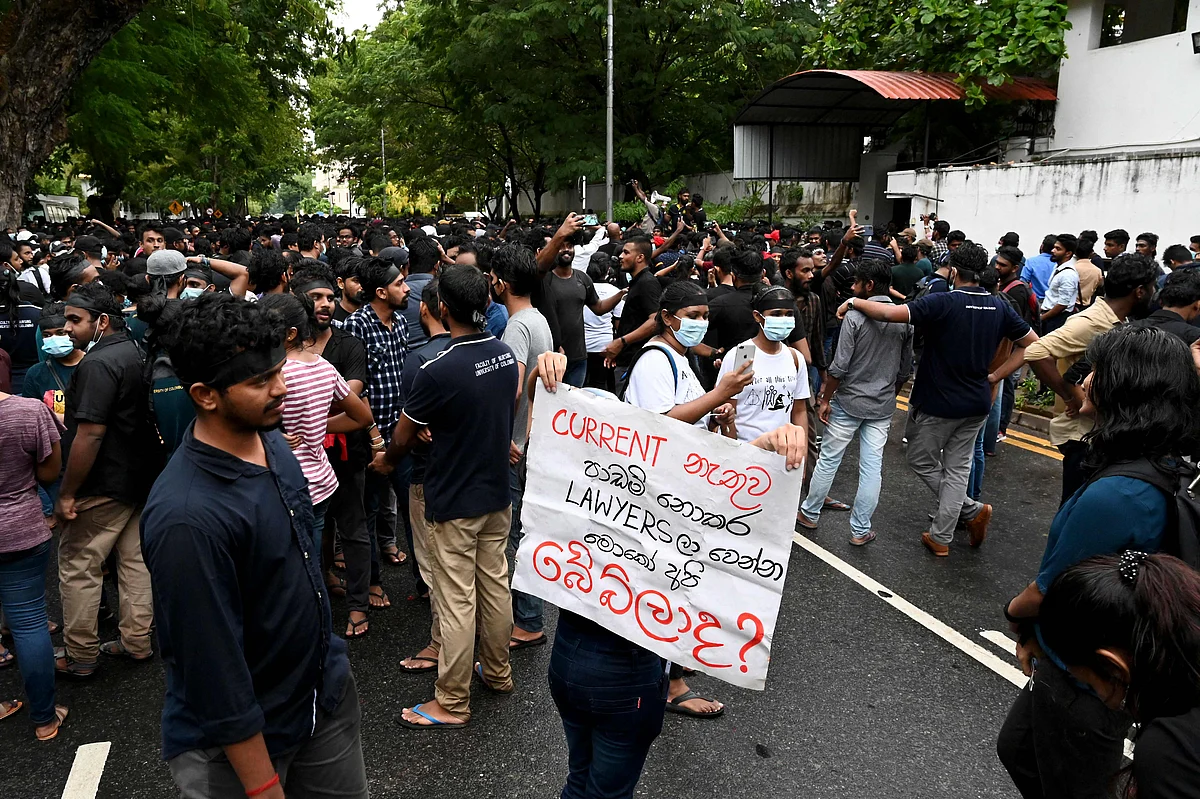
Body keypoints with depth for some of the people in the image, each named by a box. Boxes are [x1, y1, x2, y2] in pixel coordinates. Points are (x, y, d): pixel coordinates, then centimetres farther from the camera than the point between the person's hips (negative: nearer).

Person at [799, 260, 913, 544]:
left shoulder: (855, 316, -15)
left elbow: (839, 366, -16)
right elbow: (905, 369, 8)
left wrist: (825, 399, -6)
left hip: (848, 402, -4)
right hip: (882, 407, 4)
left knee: (828, 459, 10)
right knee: (872, 467, 7)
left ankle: (810, 513, 25)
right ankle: (860, 530, 14)